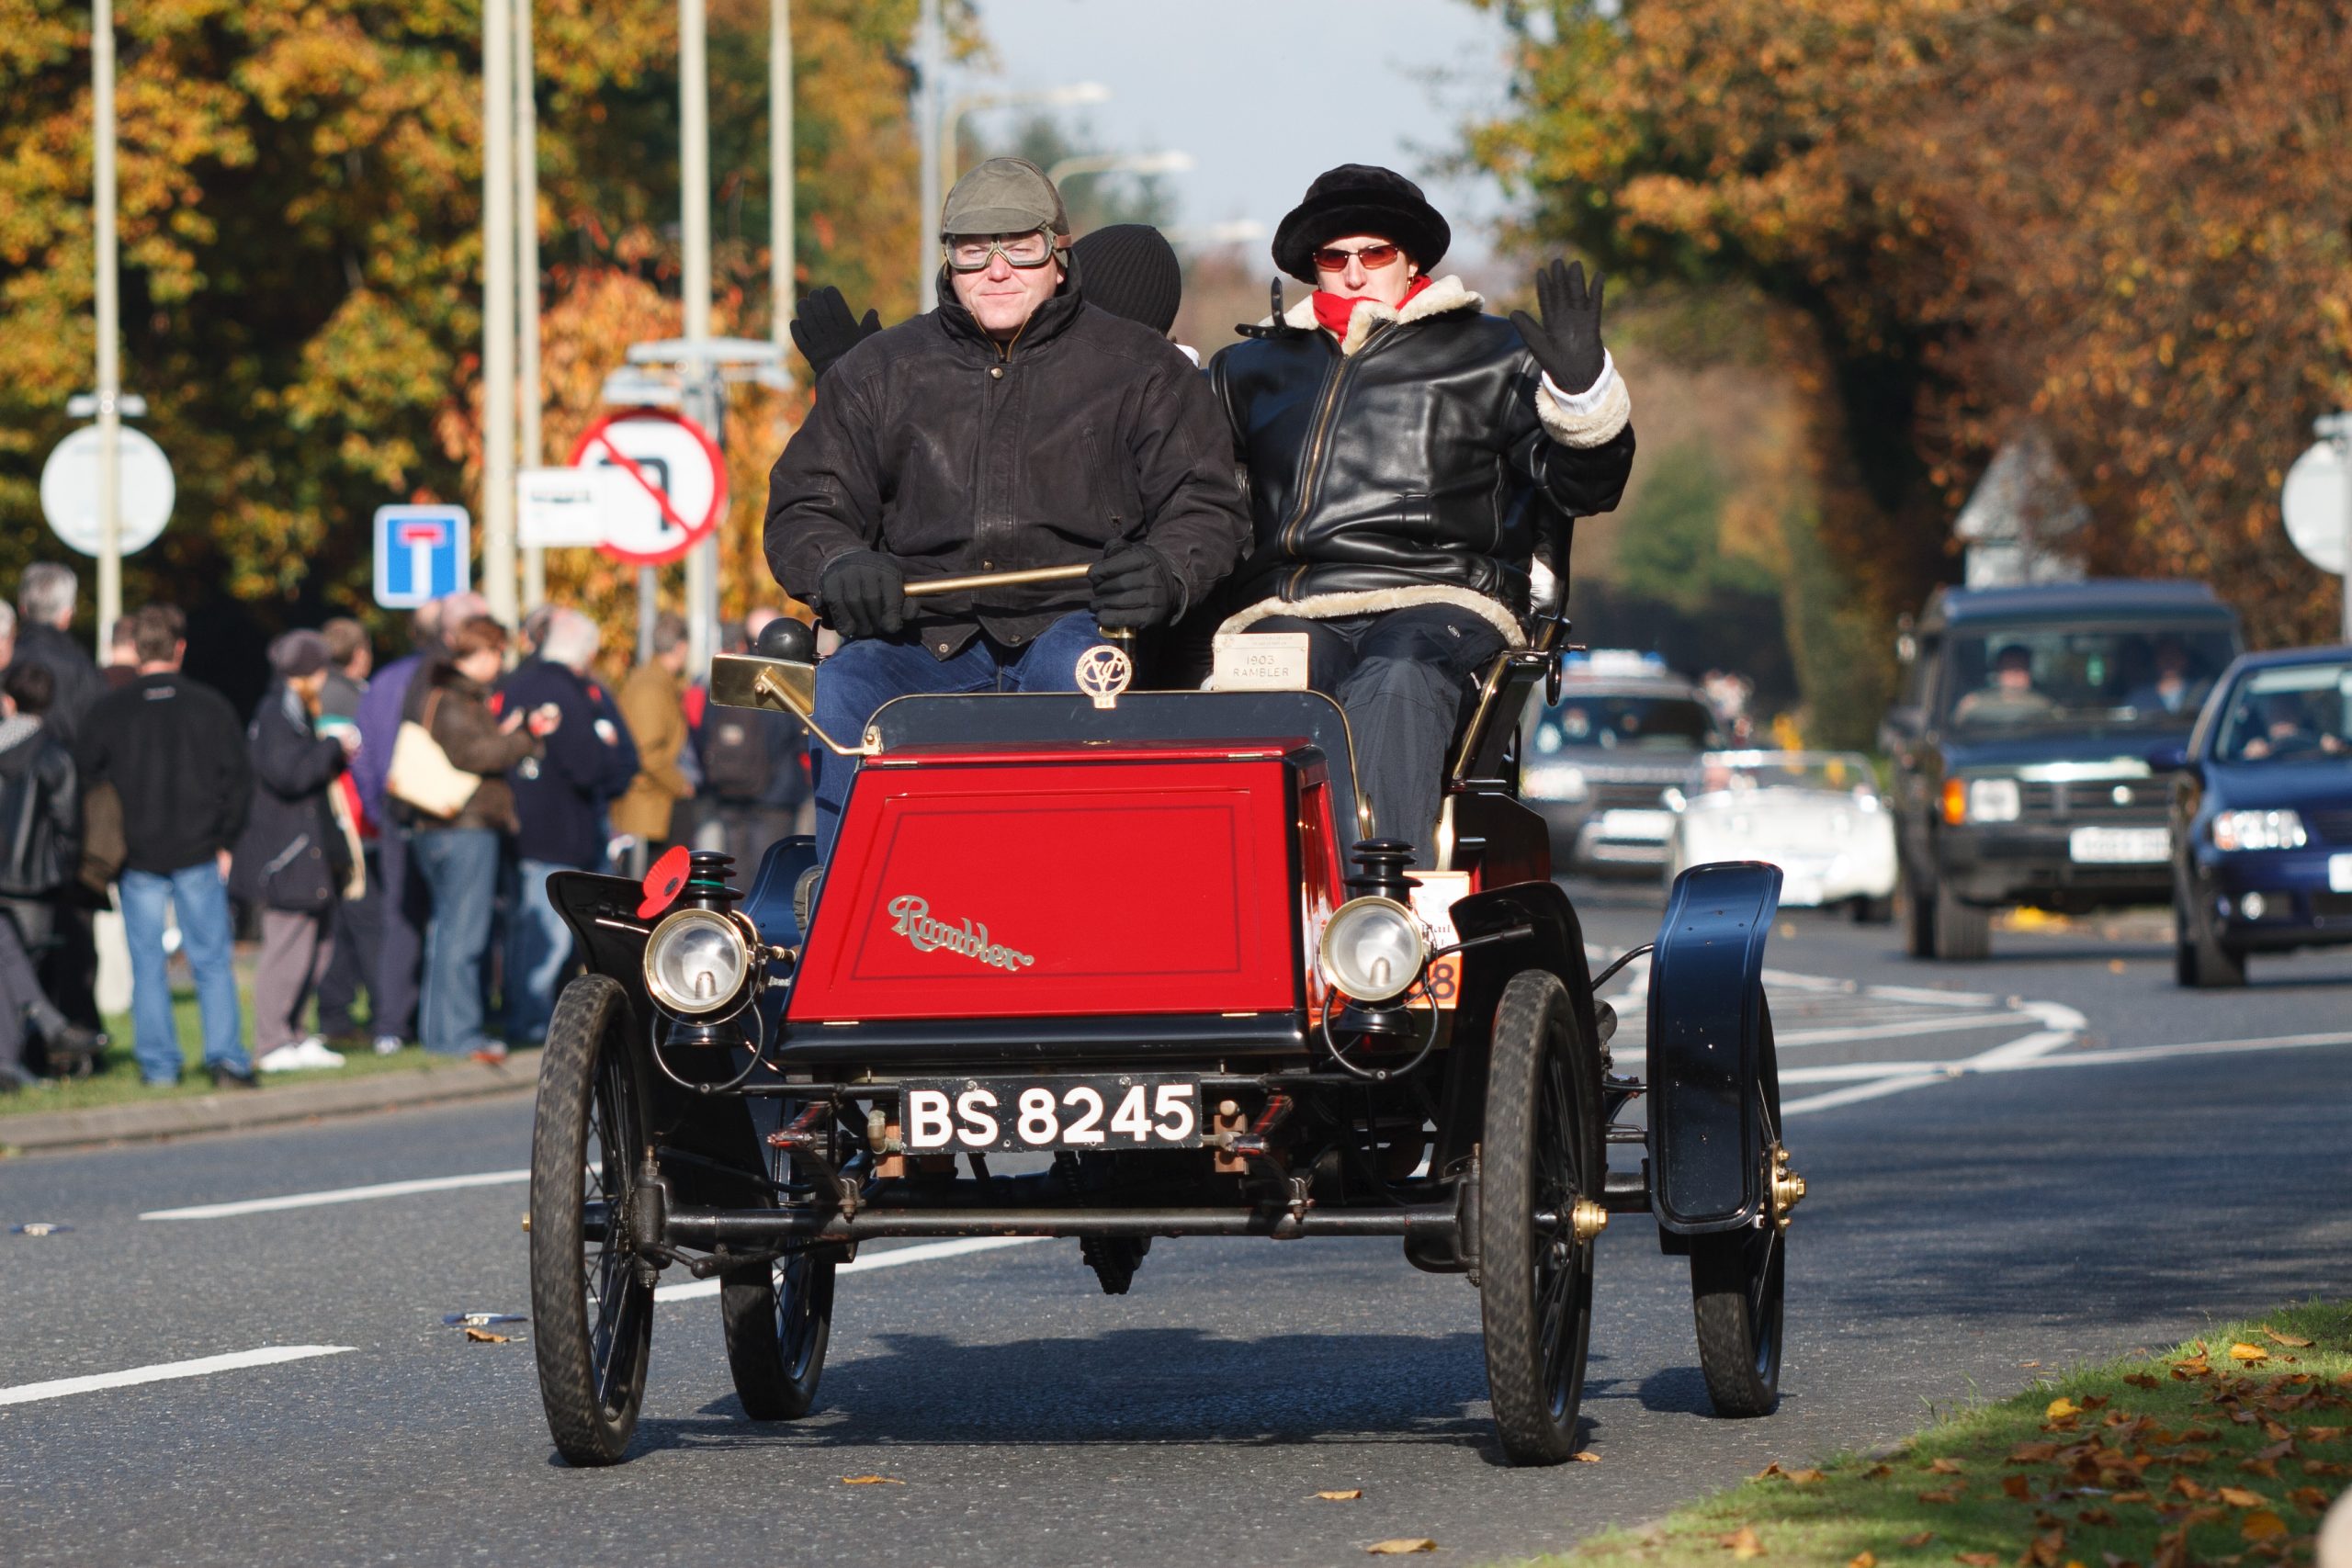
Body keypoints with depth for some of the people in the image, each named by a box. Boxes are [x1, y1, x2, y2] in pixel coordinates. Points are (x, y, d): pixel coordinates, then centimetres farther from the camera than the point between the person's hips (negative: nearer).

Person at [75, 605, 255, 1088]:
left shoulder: (110, 710, -3)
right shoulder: (211, 706, -2)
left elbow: (85, 777, 1)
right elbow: (238, 780, 1)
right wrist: (223, 841, 11)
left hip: (137, 858, 0)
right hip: (198, 855, 0)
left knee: (147, 963, 6)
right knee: (212, 961, 4)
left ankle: (158, 1063, 5)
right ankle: (226, 1059, -4)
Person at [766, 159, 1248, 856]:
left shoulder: (1139, 368, 16)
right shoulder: (880, 371, 20)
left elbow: (1204, 505, 11)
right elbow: (804, 506, 17)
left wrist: (1167, 571, -13)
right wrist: (839, 567, -8)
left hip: (1074, 622, -2)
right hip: (921, 634, 2)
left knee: (1080, 672, -38)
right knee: (844, 693, -31)